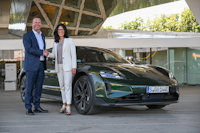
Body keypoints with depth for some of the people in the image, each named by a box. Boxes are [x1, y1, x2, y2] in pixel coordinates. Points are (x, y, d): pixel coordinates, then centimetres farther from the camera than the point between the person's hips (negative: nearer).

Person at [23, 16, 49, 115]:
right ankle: (28, 109, 0)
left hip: (41, 65, 6)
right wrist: (42, 52, -20)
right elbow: (29, 49, -18)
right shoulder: (27, 36, -6)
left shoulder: (42, 36, 17)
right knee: (29, 87, -4)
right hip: (31, 66, -6)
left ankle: (37, 107, 13)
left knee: (38, 87, 7)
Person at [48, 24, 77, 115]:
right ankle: (64, 105, 17)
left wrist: (74, 67, -14)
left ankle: (68, 107, -16)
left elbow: (73, 54, -6)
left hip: (67, 66, -5)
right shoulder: (55, 43, 12)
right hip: (58, 67, 5)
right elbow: (53, 55, 13)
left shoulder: (70, 41, -3)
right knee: (62, 86, 8)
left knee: (68, 86, -12)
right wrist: (47, 54, -10)